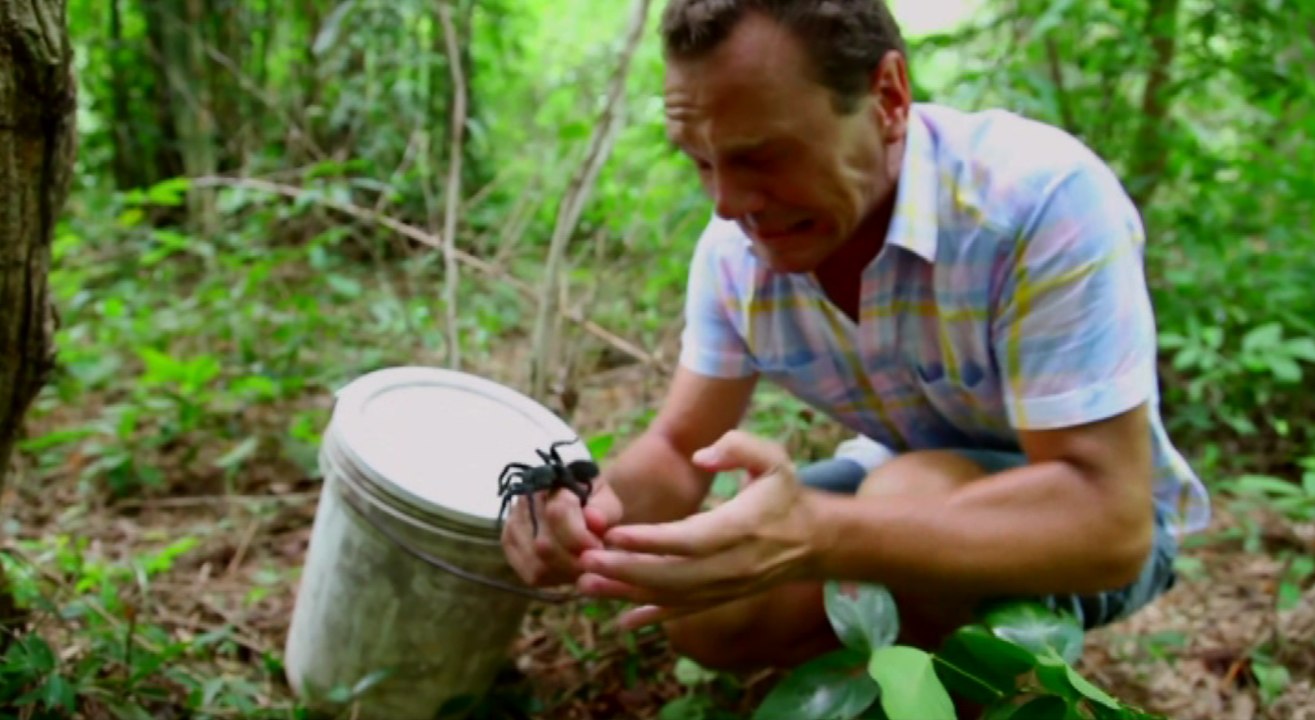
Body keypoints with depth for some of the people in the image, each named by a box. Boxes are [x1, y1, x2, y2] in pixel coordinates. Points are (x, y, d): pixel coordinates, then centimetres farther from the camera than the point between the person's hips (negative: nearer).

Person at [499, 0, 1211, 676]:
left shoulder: (1045, 197, -33)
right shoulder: (734, 246, -14)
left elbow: (1109, 520, -37)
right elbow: (678, 450, -8)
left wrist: (817, 536, -51)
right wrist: (604, 504, -34)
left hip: (1100, 514, -5)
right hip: (906, 486, 5)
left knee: (909, 500, -34)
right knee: (701, 610, -10)